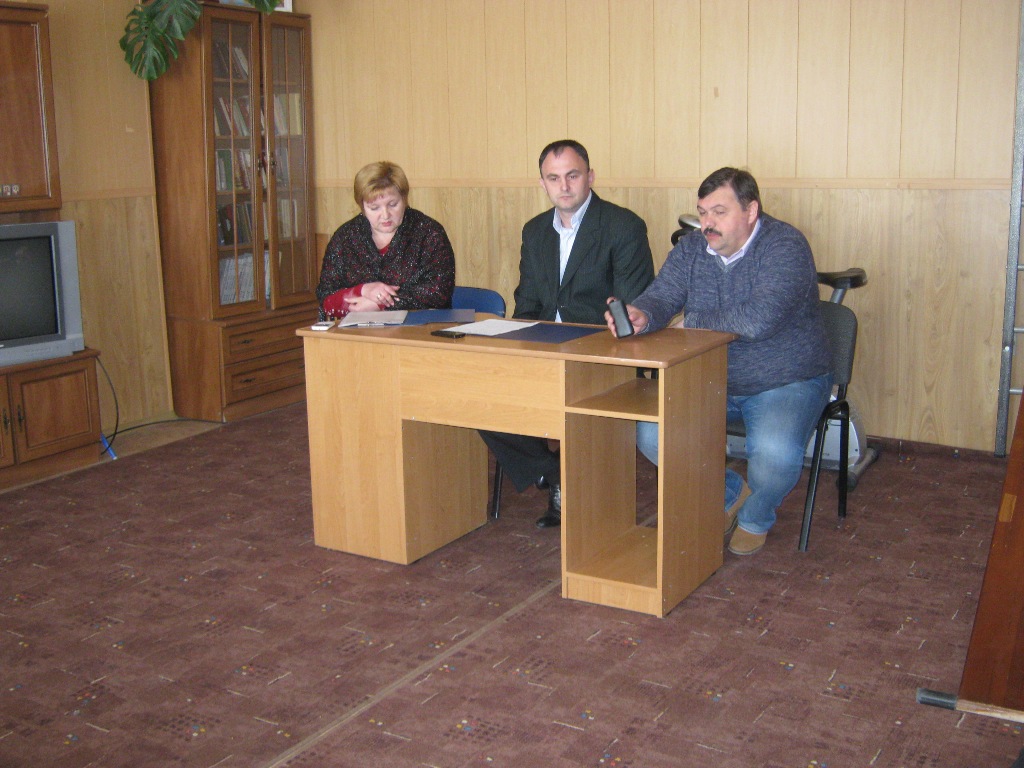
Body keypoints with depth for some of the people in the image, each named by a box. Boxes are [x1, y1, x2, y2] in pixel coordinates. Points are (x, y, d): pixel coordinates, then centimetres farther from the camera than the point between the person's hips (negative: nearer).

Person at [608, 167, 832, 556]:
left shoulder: (785, 246, -18)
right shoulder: (692, 247, 3)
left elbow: (759, 320, -31)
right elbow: (661, 295, -7)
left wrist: (692, 321, -18)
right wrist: (642, 316, -32)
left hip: (786, 381, -5)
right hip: (712, 381, 6)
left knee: (774, 453, -33)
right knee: (650, 433, -16)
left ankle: (756, 518, 6)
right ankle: (730, 494, 12)